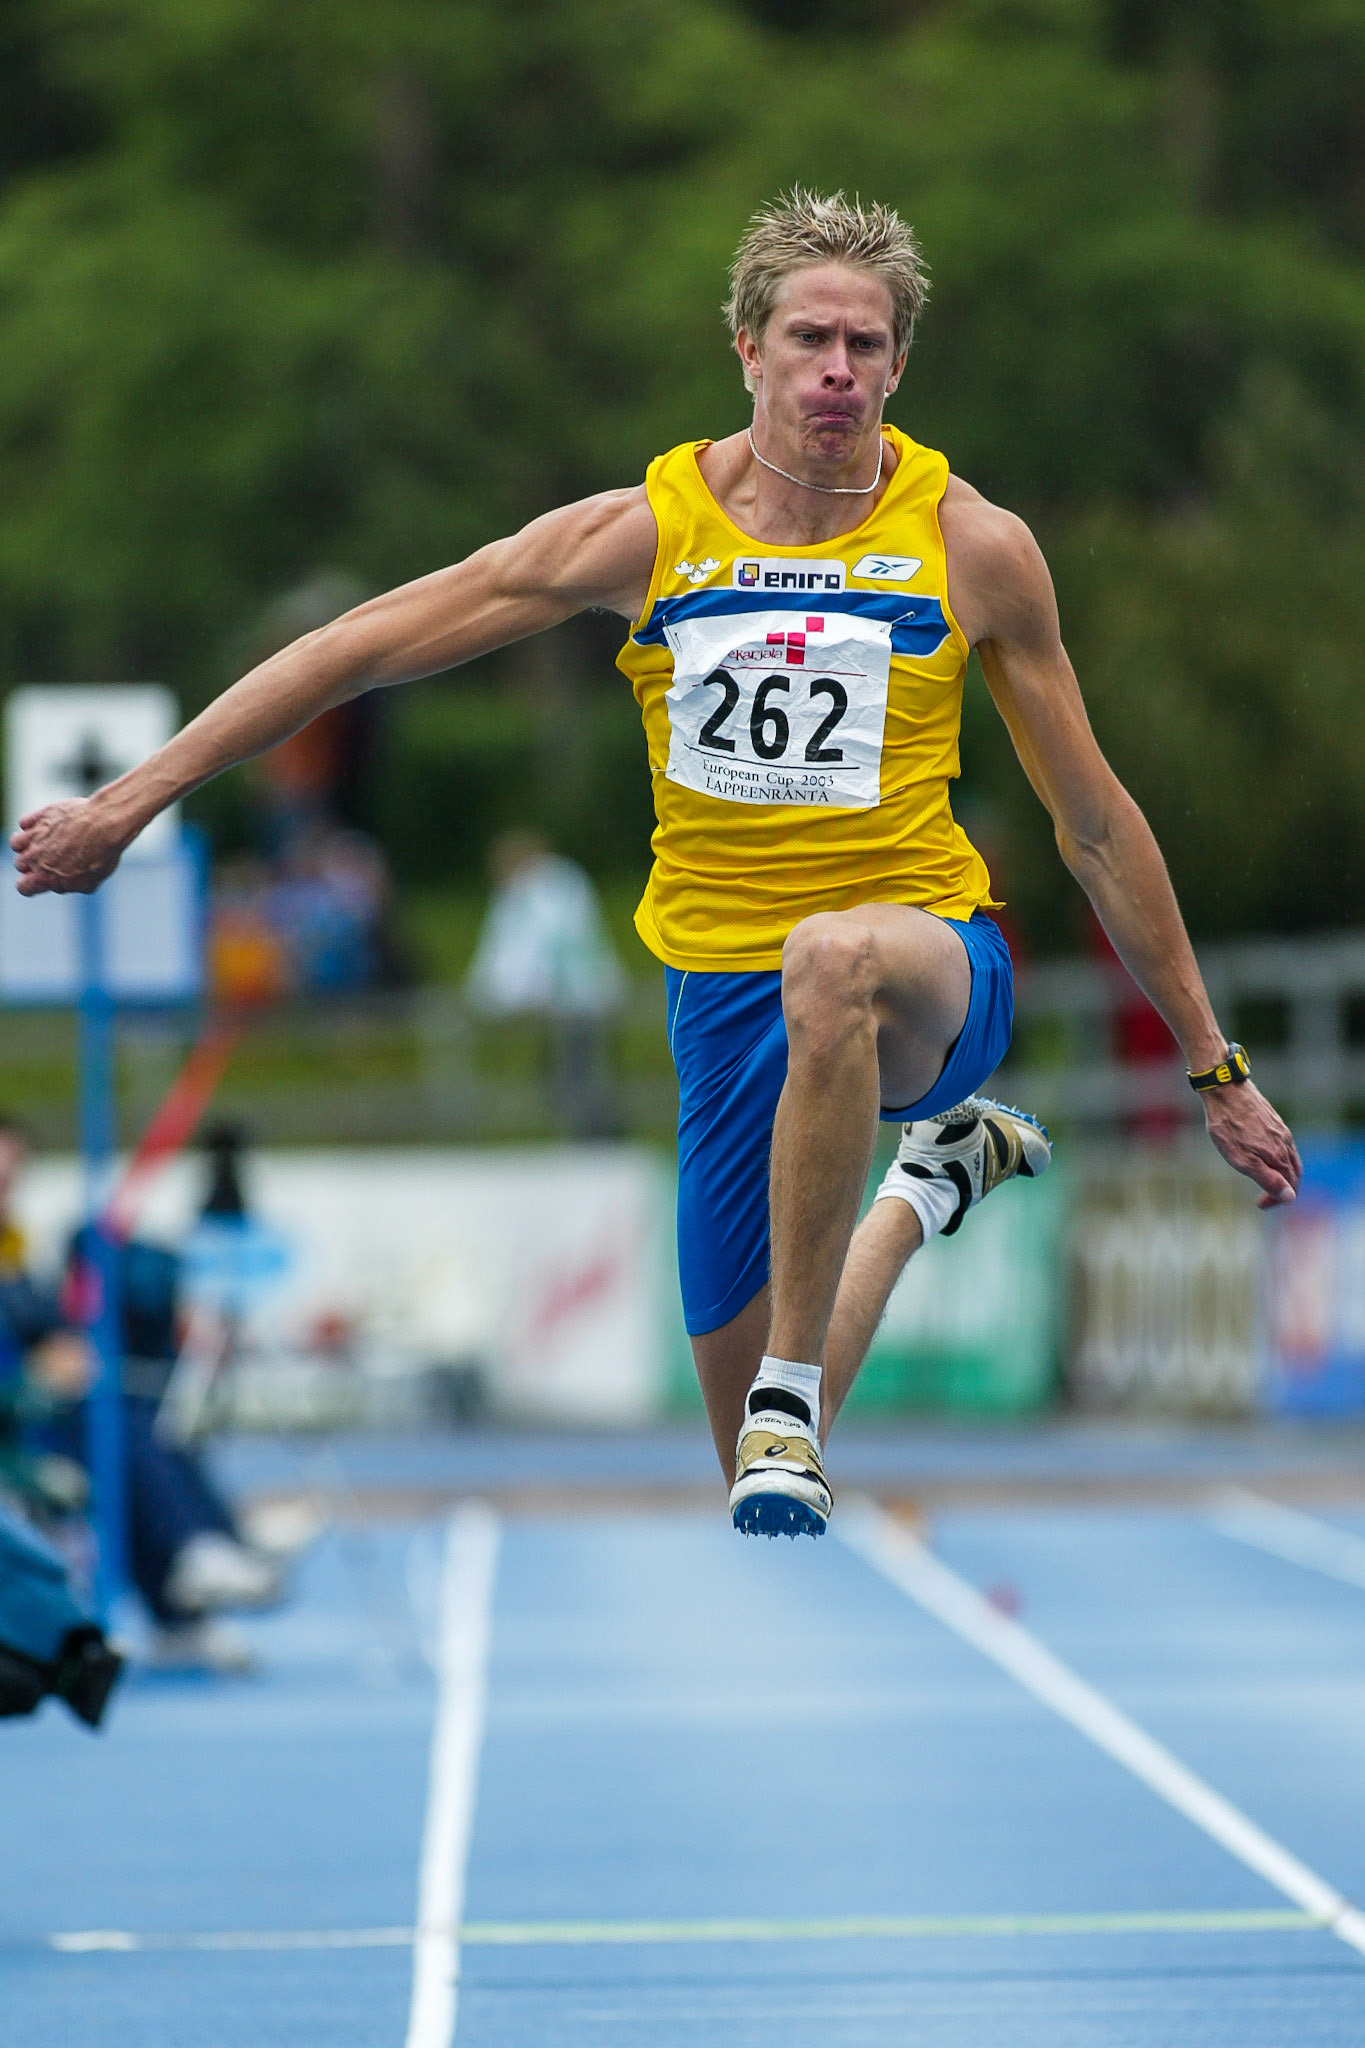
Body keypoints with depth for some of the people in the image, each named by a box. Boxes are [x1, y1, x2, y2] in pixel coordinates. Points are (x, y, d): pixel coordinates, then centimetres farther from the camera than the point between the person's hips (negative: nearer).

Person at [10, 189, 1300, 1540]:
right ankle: (937, 1173, 39)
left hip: (937, 970, -3)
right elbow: (364, 648, 0)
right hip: (724, 994, 3)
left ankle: (793, 1411, -32)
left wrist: (1212, 1067, 8)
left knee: (836, 958, -42)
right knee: (759, 1473, 8)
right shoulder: (648, 531, -3)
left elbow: (1092, 821, 5)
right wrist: (129, 802, -2)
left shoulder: (971, 545, -4)